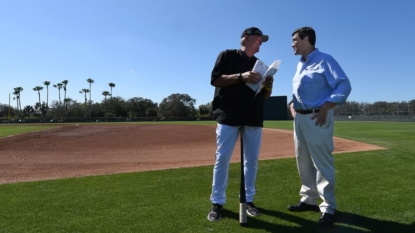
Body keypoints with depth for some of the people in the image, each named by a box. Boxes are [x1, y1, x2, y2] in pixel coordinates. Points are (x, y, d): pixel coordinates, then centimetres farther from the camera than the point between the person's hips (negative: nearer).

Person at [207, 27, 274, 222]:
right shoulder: (227, 55, 6)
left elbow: (265, 96, 19)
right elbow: (215, 79, -6)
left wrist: (268, 85, -3)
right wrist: (240, 76, -17)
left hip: (254, 118, 5)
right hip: (229, 116, -5)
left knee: (252, 160, 6)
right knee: (222, 159, -4)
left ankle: (248, 200, 19)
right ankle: (217, 202, 7)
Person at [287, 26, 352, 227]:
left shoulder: (325, 60, -7)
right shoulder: (300, 64, 18)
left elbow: (344, 85, -14)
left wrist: (326, 107, -21)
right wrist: (292, 103, 7)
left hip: (317, 117, -8)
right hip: (299, 117, 9)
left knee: (322, 163, -5)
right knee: (303, 161, 13)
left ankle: (328, 208, 6)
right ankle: (308, 200, 26)